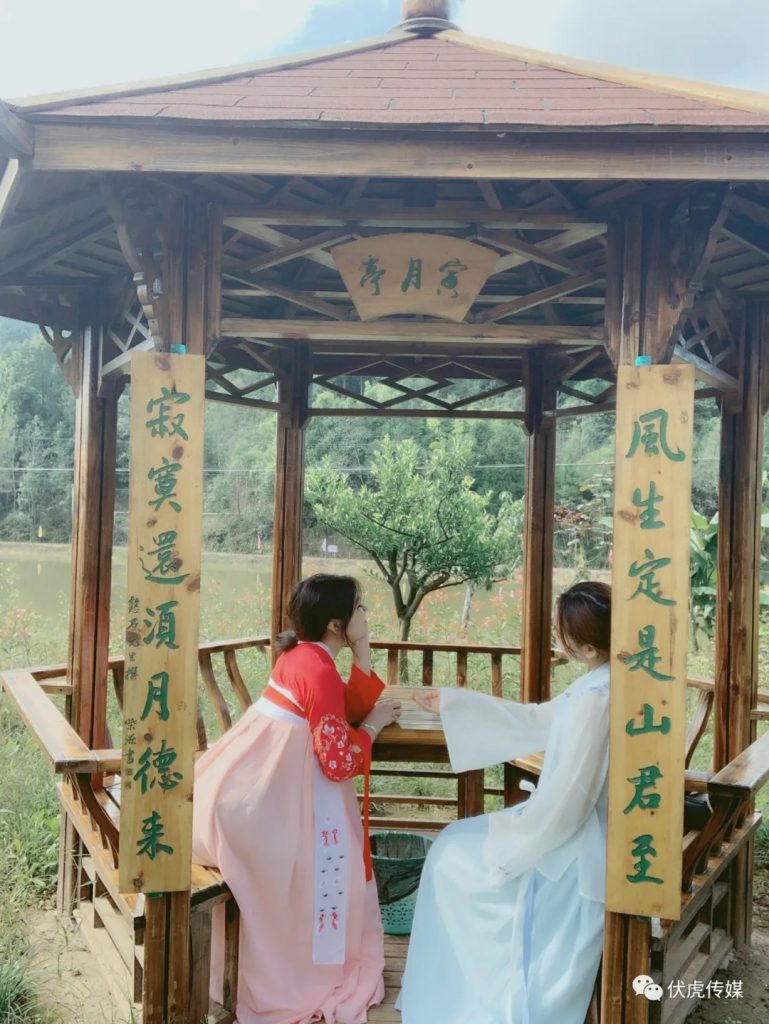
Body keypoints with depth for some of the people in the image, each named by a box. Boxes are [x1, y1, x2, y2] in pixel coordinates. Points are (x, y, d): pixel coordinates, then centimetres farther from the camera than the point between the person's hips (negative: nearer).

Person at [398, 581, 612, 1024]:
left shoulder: (594, 702, -29)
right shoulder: (602, 685, 0)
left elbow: (564, 803, -27)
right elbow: (534, 720, 12)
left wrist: (506, 837, -10)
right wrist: (451, 701, 14)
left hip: (570, 849, -9)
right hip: (581, 832, 9)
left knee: (453, 857, 7)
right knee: (459, 842, 21)